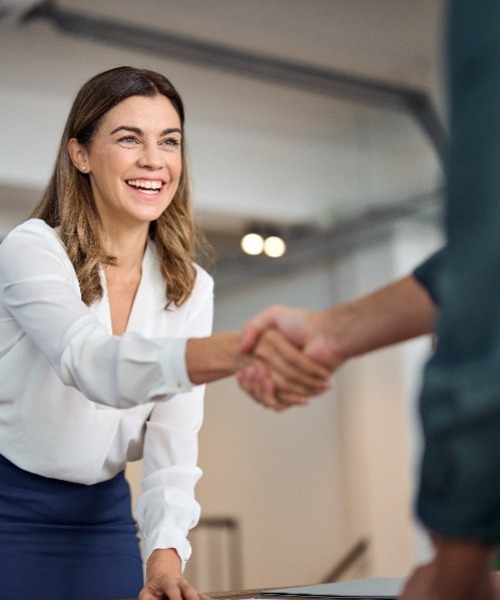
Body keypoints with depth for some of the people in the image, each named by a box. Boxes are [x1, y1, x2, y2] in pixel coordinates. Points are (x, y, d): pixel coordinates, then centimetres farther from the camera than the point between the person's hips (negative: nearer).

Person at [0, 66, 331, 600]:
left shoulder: (189, 288, -1)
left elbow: (174, 434, -6)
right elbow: (93, 364, -35)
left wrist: (166, 550, -23)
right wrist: (237, 349, -51)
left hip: (103, 516, 4)